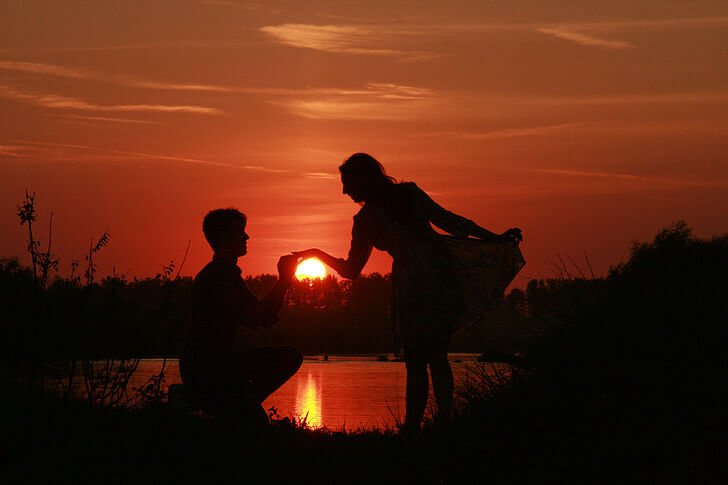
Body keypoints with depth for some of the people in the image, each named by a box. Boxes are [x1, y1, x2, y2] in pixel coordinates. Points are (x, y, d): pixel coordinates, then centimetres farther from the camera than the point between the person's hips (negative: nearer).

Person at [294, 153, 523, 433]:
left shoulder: (366, 219, 0)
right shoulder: (410, 193, 10)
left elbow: (350, 270, 7)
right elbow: (448, 221, 5)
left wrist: (318, 255, 24)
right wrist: (494, 239, 9)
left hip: (412, 284, -5)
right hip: (442, 272, 5)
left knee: (416, 365, 2)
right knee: (437, 357, 16)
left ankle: (412, 428, -2)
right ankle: (445, 422, 12)